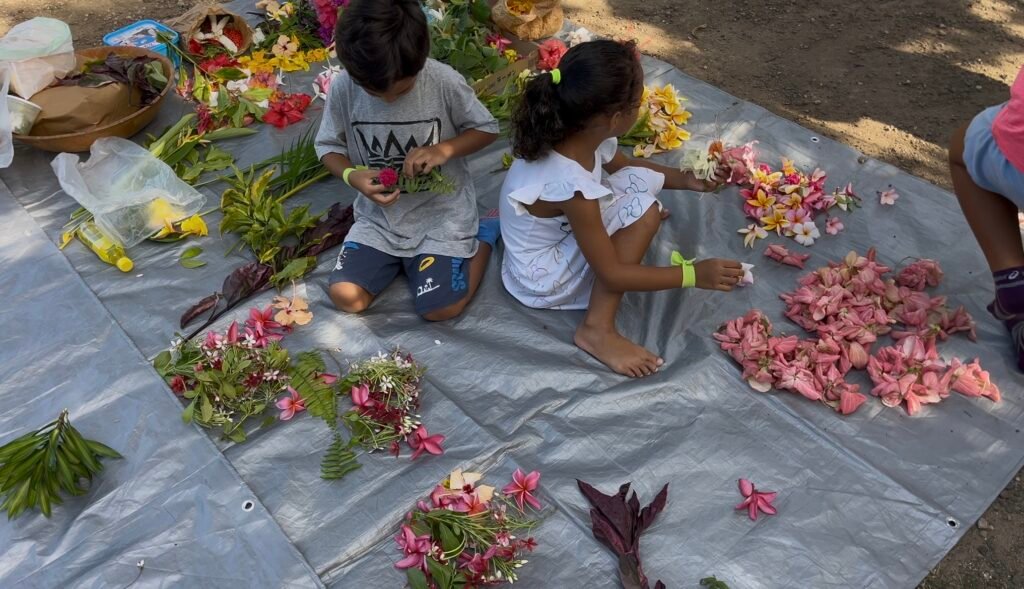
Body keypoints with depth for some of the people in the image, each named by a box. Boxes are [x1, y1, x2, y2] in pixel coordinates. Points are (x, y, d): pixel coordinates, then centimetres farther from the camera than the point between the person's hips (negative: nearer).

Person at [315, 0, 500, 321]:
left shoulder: (444, 82, -21)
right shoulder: (343, 88, -15)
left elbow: (487, 129, -6)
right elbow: (328, 146, 0)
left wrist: (444, 149, -25)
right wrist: (352, 175, -21)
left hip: (442, 213, -3)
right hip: (379, 217, 3)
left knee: (440, 308, -11)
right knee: (345, 297, -8)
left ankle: (485, 233, 15)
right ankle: (403, 257, 20)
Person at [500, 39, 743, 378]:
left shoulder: (579, 132, -14)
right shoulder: (571, 186, -37)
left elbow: (621, 166, 10)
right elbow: (611, 273, -28)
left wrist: (687, 180, 1)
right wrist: (694, 274, -25)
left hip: (564, 232, 8)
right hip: (544, 280, -7)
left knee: (643, 179, -2)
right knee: (643, 211, -24)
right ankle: (598, 329, -19)